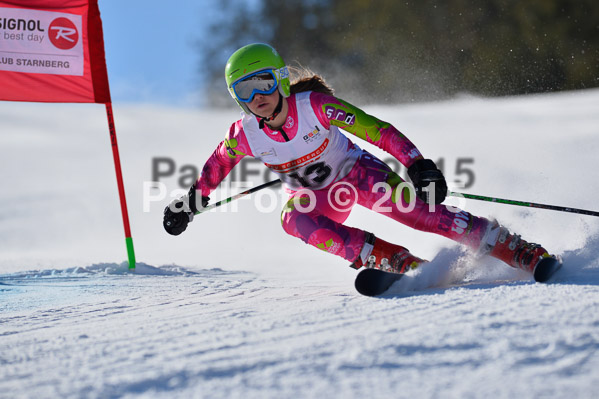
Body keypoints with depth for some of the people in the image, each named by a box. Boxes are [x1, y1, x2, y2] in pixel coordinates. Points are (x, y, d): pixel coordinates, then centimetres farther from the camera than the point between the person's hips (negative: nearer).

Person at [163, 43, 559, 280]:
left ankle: (518, 251, -29)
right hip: (315, 195, 3)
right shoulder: (244, 135, -17)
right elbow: (218, 164, 6)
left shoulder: (315, 105, -28)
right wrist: (192, 201, 15)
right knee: (293, 218, -32)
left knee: (403, 203, -31)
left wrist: (419, 166, -37)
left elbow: (376, 129, -28)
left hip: (356, 172, -3)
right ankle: (396, 262, -34)